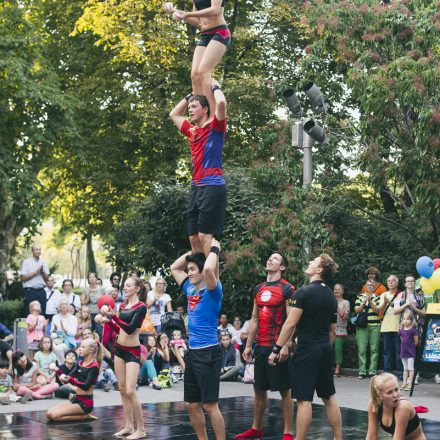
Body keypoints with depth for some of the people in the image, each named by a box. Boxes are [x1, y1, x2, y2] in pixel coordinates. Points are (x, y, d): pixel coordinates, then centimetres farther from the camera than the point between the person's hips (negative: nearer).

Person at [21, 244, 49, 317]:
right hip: (30, 291, -3)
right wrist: (36, 272, -9)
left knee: (42, 314, 2)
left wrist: (42, 271, -9)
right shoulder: (26, 262, 1)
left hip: (41, 291, 3)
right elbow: (23, 278, -7)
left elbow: (47, 279, 9)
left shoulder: (44, 262, 12)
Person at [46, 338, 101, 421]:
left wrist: (70, 379, -37)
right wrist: (58, 371, -11)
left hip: (85, 402, -8)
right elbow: (67, 380, 7)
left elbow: (86, 386, -23)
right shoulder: (80, 364, 12)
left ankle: (84, 416, -4)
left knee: (55, 416, -19)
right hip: (76, 399, 9)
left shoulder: (94, 366, -12)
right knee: (49, 414, -1)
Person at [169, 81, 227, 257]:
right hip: (196, 187, 8)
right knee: (193, 237, 6)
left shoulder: (215, 128, -2)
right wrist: (191, 95, 27)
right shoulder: (192, 131, 18)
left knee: (205, 236, -12)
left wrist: (215, 87, -1)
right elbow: (174, 114, 34)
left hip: (213, 187, -8)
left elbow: (221, 103, -20)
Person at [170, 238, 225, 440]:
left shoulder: (212, 291, -10)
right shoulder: (190, 289, 12)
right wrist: (194, 251, 16)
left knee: (210, 405, -8)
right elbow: (174, 268, 25)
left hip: (208, 352, -8)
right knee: (192, 405, 12)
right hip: (192, 352, 8)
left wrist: (214, 249, -14)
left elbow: (208, 269, -31)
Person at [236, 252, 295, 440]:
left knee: (285, 390, -1)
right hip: (261, 347, 7)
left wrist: (286, 346, -20)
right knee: (259, 389, 14)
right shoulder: (258, 289, 14)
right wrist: (248, 345, 13)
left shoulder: (287, 289, -6)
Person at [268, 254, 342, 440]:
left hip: (307, 350, -7)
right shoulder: (331, 296, 11)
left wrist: (276, 349, -12)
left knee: (304, 399, -5)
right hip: (325, 349, 7)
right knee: (329, 396, 14)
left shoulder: (304, 292, -12)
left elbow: (290, 323, -16)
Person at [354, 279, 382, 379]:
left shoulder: (377, 297, 10)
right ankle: (362, 372, -2)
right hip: (362, 326, 0)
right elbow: (357, 310, 4)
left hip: (374, 326, 0)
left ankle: (372, 371, -1)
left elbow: (377, 311, -1)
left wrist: (370, 302, -11)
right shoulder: (360, 297, 13)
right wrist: (364, 303, -9)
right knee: (361, 349, -5)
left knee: (374, 349, -4)